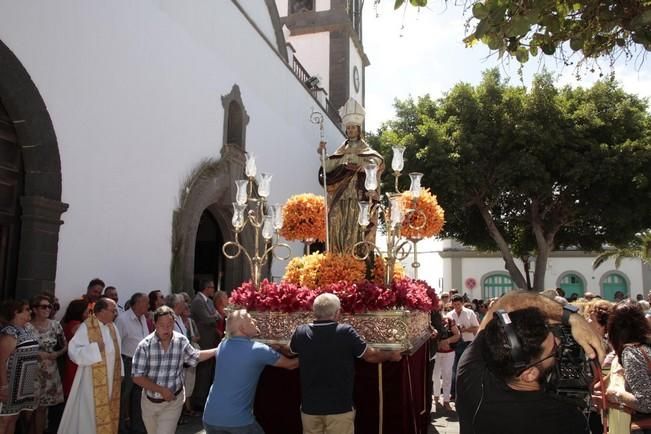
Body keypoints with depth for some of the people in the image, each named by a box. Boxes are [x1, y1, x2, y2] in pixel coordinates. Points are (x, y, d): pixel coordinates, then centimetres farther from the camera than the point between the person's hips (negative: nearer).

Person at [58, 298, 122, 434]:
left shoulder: (113, 327, 5)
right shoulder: (86, 327, -16)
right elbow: (73, 351, -20)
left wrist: (120, 372, 10)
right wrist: (95, 347, -25)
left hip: (111, 379, 6)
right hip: (93, 380, -6)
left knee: (109, 412, 14)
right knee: (91, 413, 4)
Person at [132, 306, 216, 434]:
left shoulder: (182, 341, -11)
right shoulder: (145, 345, -19)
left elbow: (194, 357, 8)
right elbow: (137, 377, -16)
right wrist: (161, 390, -22)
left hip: (173, 400, -1)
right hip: (150, 400, 1)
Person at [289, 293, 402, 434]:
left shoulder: (300, 333, -7)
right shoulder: (346, 332, -17)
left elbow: (291, 351, 16)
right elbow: (371, 356, -6)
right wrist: (391, 356, 14)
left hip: (309, 406, 3)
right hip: (339, 407, -3)